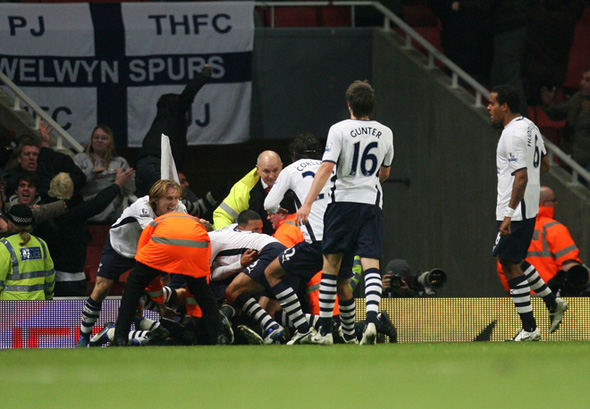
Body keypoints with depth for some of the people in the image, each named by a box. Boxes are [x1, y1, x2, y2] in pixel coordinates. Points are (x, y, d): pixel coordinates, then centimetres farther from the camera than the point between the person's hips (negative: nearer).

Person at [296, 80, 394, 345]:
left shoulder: (340, 130, -5)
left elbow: (326, 167, -15)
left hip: (344, 201, -3)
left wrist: (308, 203, -18)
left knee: (331, 266, 6)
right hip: (373, 202, 3)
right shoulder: (385, 133, 10)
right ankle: (371, 320, -28)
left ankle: (325, 330, 7)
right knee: (371, 265, -6)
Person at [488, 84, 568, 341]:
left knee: (510, 265, -5)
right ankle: (553, 303, 25)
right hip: (530, 208, 10)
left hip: (515, 211, -10)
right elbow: (544, 165, 20)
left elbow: (521, 176, -24)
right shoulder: (530, 127, 12)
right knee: (514, 261, 21)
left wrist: (510, 214, -26)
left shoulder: (513, 134, -19)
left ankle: (529, 329, -2)